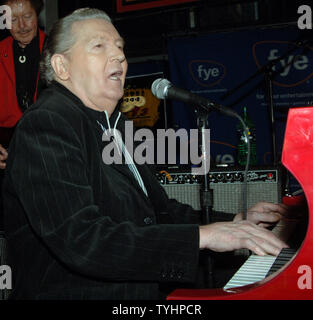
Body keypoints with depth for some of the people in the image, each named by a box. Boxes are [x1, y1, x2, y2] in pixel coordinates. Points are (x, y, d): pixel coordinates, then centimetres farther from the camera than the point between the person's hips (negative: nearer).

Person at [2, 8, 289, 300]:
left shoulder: (113, 126, 16)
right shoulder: (45, 125, -14)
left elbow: (161, 210, 18)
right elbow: (81, 242, -25)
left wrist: (235, 222, 6)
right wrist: (201, 235, -25)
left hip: (140, 292, 8)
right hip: (75, 293, -8)